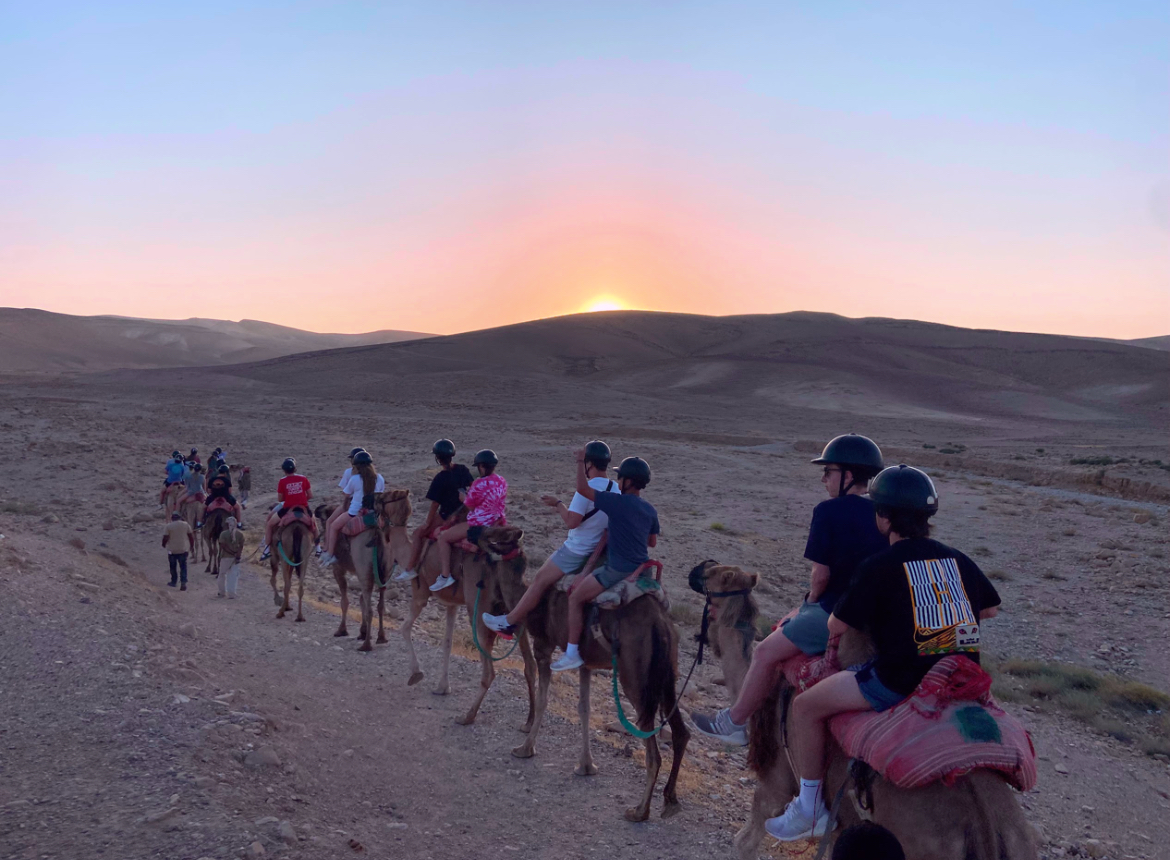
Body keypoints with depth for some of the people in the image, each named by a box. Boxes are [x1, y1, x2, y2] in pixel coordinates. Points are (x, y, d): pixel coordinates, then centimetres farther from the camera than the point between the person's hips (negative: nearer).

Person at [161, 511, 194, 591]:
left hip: (172, 550, -1)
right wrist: (191, 546, 15)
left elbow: (165, 538, -10)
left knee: (173, 566, 16)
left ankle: (173, 582, 28)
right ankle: (183, 583, -9)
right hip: (183, 549, 1)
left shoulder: (168, 526, -7)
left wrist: (163, 544, 11)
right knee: (183, 566, 3)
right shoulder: (185, 524, -1)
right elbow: (191, 536, 2)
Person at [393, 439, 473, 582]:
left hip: (447, 517, -8)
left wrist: (428, 523, -3)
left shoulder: (440, 478, -19)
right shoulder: (462, 470, -2)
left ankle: (410, 569, -3)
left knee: (418, 533, 1)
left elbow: (435, 505, -14)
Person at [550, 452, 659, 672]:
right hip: (641, 569, 8)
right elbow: (653, 542, 18)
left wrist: (581, 461, -5)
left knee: (576, 597, 2)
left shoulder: (618, 502, -16)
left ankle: (572, 653, 2)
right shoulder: (650, 510, 6)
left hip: (618, 570, -8)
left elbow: (583, 489, -16)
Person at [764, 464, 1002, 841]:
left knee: (805, 706, 5)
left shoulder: (878, 567, -9)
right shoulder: (957, 560, 8)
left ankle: (810, 808, 11)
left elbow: (836, 627, -5)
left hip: (901, 679, -7)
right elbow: (990, 609, 22)